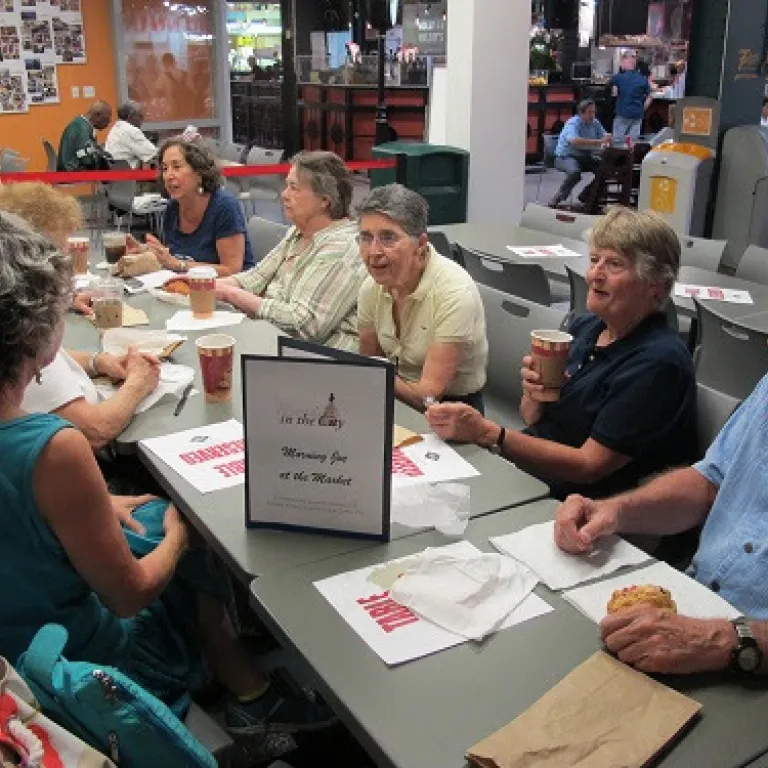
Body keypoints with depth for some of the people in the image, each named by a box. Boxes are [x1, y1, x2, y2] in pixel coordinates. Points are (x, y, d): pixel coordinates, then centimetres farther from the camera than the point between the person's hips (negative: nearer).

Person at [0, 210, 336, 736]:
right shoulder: (52, 447, -34)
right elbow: (129, 594, -20)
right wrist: (178, 536, -3)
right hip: (81, 663, -7)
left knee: (160, 510, 19)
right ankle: (251, 697, 33)